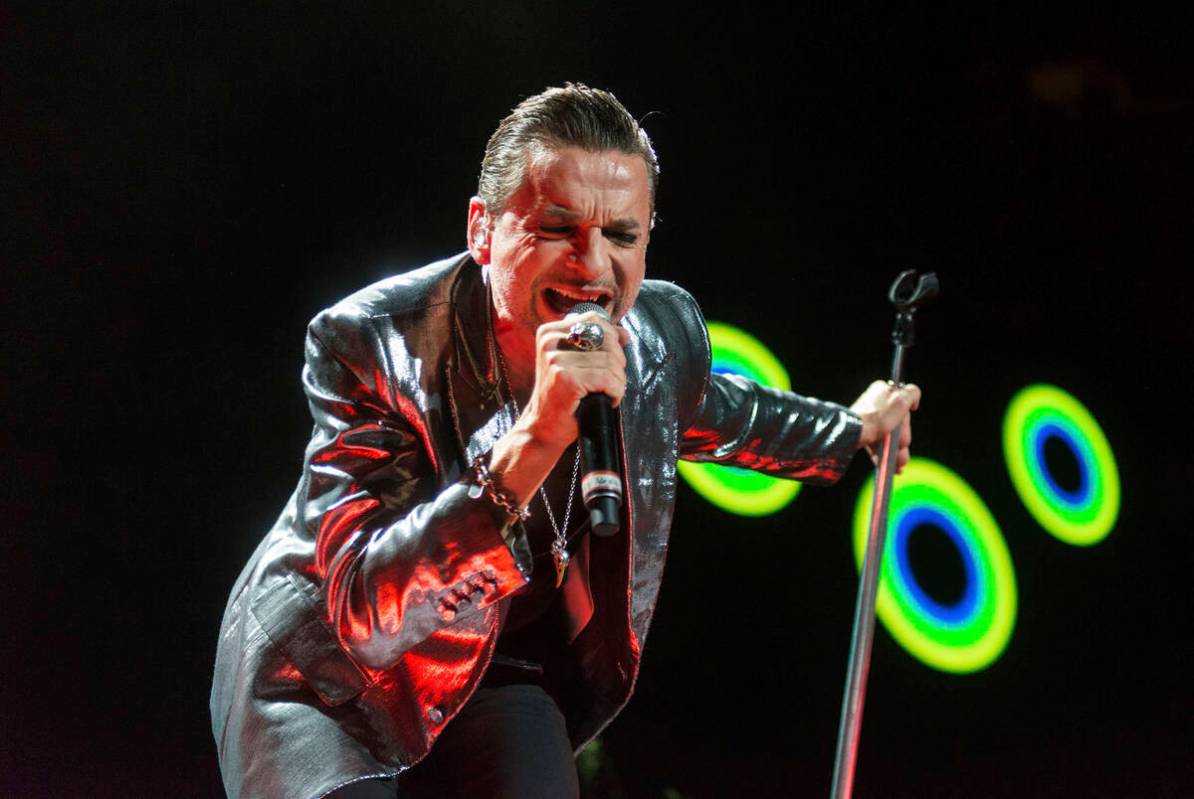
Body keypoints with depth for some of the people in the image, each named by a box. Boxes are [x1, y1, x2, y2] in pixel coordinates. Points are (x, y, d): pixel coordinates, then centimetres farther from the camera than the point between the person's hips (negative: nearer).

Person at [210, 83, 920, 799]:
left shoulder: (662, 332, -12)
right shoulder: (368, 345, -28)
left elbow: (712, 411, 15)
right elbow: (367, 614, -37)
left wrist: (850, 430, 30)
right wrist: (531, 443, -46)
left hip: (496, 677, 4)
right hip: (326, 678, -4)